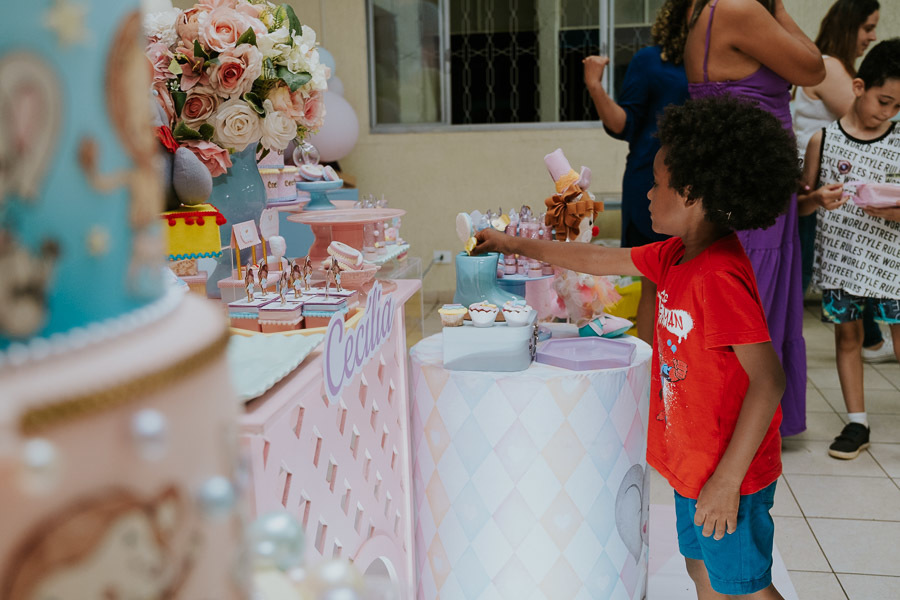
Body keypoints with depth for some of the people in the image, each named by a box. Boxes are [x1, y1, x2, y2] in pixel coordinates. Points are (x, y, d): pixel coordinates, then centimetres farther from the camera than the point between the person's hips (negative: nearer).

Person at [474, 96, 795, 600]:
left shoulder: (718, 277, -27)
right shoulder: (679, 256, 2)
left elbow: (769, 380, -29)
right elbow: (599, 259, 14)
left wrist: (726, 481, -25)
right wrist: (517, 245, 20)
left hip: (728, 470, -9)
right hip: (694, 463, 9)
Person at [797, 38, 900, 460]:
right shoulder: (823, 140, -1)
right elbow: (800, 203, 4)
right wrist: (818, 199, -17)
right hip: (839, 256, 0)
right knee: (847, 334, 9)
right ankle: (857, 423, 22)